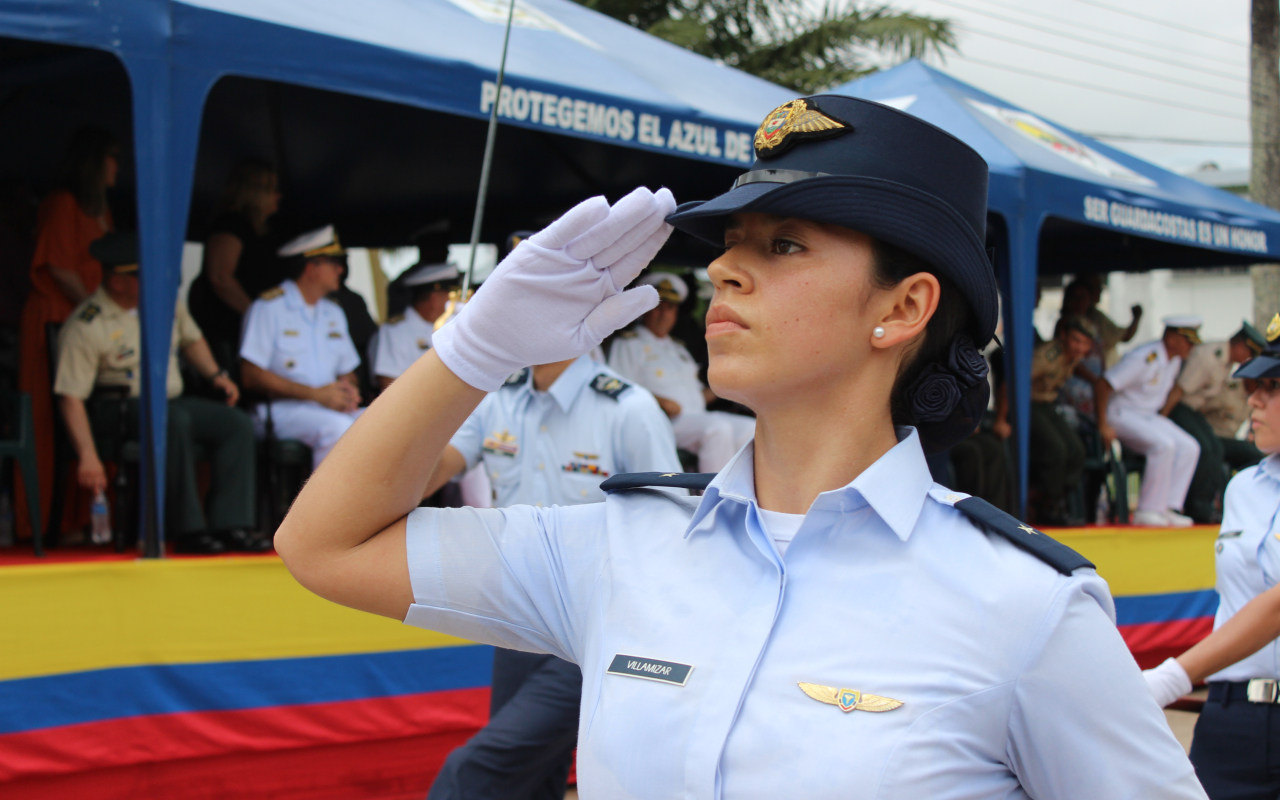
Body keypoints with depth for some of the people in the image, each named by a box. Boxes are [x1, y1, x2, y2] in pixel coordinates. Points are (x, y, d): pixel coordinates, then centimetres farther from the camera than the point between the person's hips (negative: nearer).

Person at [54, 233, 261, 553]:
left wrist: (216, 374, 9)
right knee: (175, 419, -37)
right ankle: (189, 530, -32)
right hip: (120, 411, -7)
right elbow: (71, 397, -18)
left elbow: (191, 338, 27)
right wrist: (88, 457, -27)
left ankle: (230, 523, -22)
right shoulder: (85, 327, -14)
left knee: (239, 424, -15)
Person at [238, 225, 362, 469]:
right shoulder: (269, 307, 0)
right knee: (337, 427, -35)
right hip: (281, 409, -6)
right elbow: (251, 376, -9)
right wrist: (316, 394, -13)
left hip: (332, 407, 7)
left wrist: (348, 390, -2)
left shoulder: (334, 312, 24)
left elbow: (348, 373, 25)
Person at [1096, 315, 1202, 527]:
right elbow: (1104, 384, -22)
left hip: (1150, 415, 9)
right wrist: (1103, 426, -22)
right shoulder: (1144, 358, -21)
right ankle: (1147, 511, -23)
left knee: (1189, 447, -11)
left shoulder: (1174, 360, 6)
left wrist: (1162, 418, 7)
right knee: (1163, 445, -31)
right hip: (1122, 413, -9)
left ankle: (1169, 508, -13)